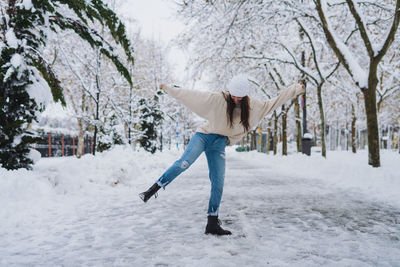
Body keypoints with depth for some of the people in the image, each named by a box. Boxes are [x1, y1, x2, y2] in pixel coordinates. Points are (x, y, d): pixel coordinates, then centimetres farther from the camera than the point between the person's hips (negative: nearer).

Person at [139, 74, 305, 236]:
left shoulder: (252, 106, 2)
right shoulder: (217, 99, -10)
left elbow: (272, 104, 12)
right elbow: (192, 95, -5)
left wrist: (295, 89, 13)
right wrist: (169, 89, -1)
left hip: (219, 146, 3)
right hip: (204, 136, -3)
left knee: (218, 183, -3)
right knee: (184, 163, -28)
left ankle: (212, 223, 4)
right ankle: (154, 188, -16)